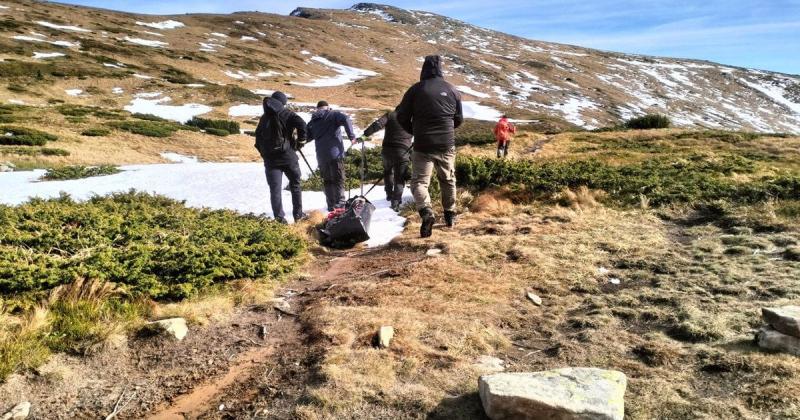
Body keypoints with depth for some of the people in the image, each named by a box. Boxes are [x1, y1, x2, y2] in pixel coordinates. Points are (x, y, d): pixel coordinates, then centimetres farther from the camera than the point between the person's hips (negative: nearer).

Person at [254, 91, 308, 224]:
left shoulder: (264, 118, 13)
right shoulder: (285, 114, -3)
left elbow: (258, 137, 14)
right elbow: (301, 124, -19)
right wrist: (300, 140, -6)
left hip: (270, 158, 3)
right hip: (287, 155, -3)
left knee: (275, 188, 2)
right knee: (295, 184, 13)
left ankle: (279, 217, -4)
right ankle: (298, 214, 16)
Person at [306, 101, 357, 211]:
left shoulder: (313, 121, 15)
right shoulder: (333, 115, 2)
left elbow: (307, 137, 13)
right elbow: (345, 119, -16)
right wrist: (351, 136, -14)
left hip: (321, 156, 4)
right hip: (335, 153, -4)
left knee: (327, 181, 12)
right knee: (338, 180, 0)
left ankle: (331, 205, 10)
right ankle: (339, 204, -9)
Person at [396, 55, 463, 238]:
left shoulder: (416, 89, -6)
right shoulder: (452, 90, 4)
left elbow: (402, 117, -3)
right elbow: (459, 119, 12)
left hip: (423, 145, -3)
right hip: (447, 145, 3)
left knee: (419, 181, 0)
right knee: (448, 180, 19)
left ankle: (426, 212, -23)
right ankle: (450, 214, 29)